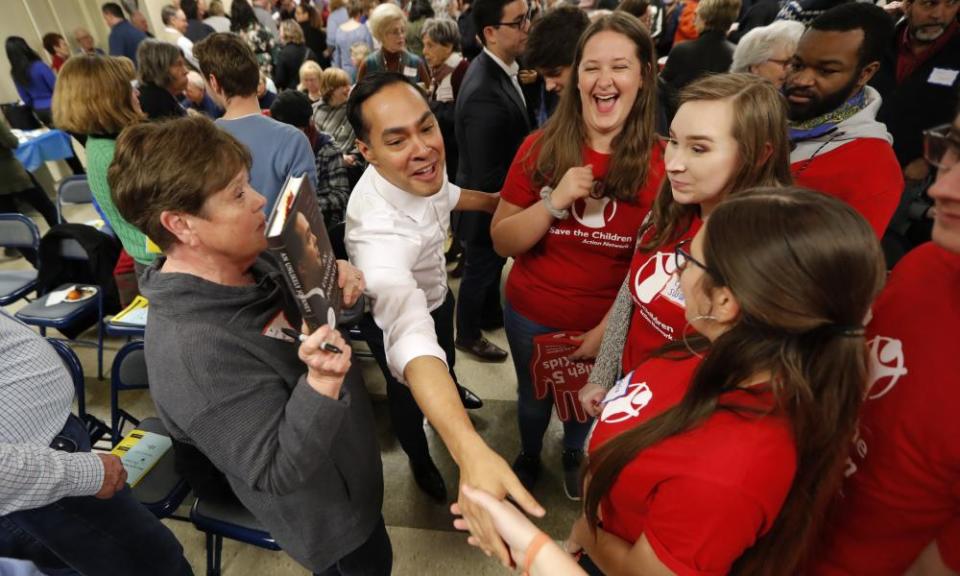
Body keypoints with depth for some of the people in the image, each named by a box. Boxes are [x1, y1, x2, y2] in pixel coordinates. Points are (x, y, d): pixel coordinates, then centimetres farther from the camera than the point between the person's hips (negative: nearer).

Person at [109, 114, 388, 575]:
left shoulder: (245, 262, -11)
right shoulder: (193, 351, -36)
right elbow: (280, 472, -31)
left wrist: (334, 284, -15)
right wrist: (322, 381, -47)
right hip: (326, 513, -8)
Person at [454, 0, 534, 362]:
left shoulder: (498, 67, -5)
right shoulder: (485, 94, -35)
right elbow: (487, 177, -29)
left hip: (498, 196, 8)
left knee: (493, 262, 27)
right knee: (480, 268, 14)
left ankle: (490, 314, 52)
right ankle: (468, 334, 39)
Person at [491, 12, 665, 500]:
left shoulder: (660, 164, -16)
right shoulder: (540, 148, -14)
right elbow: (502, 243, -14)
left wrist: (610, 327, -15)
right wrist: (555, 203, -28)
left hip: (609, 325, 0)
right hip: (531, 315, 1)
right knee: (533, 397, 25)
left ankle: (575, 456, 60)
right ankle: (529, 456, 58)